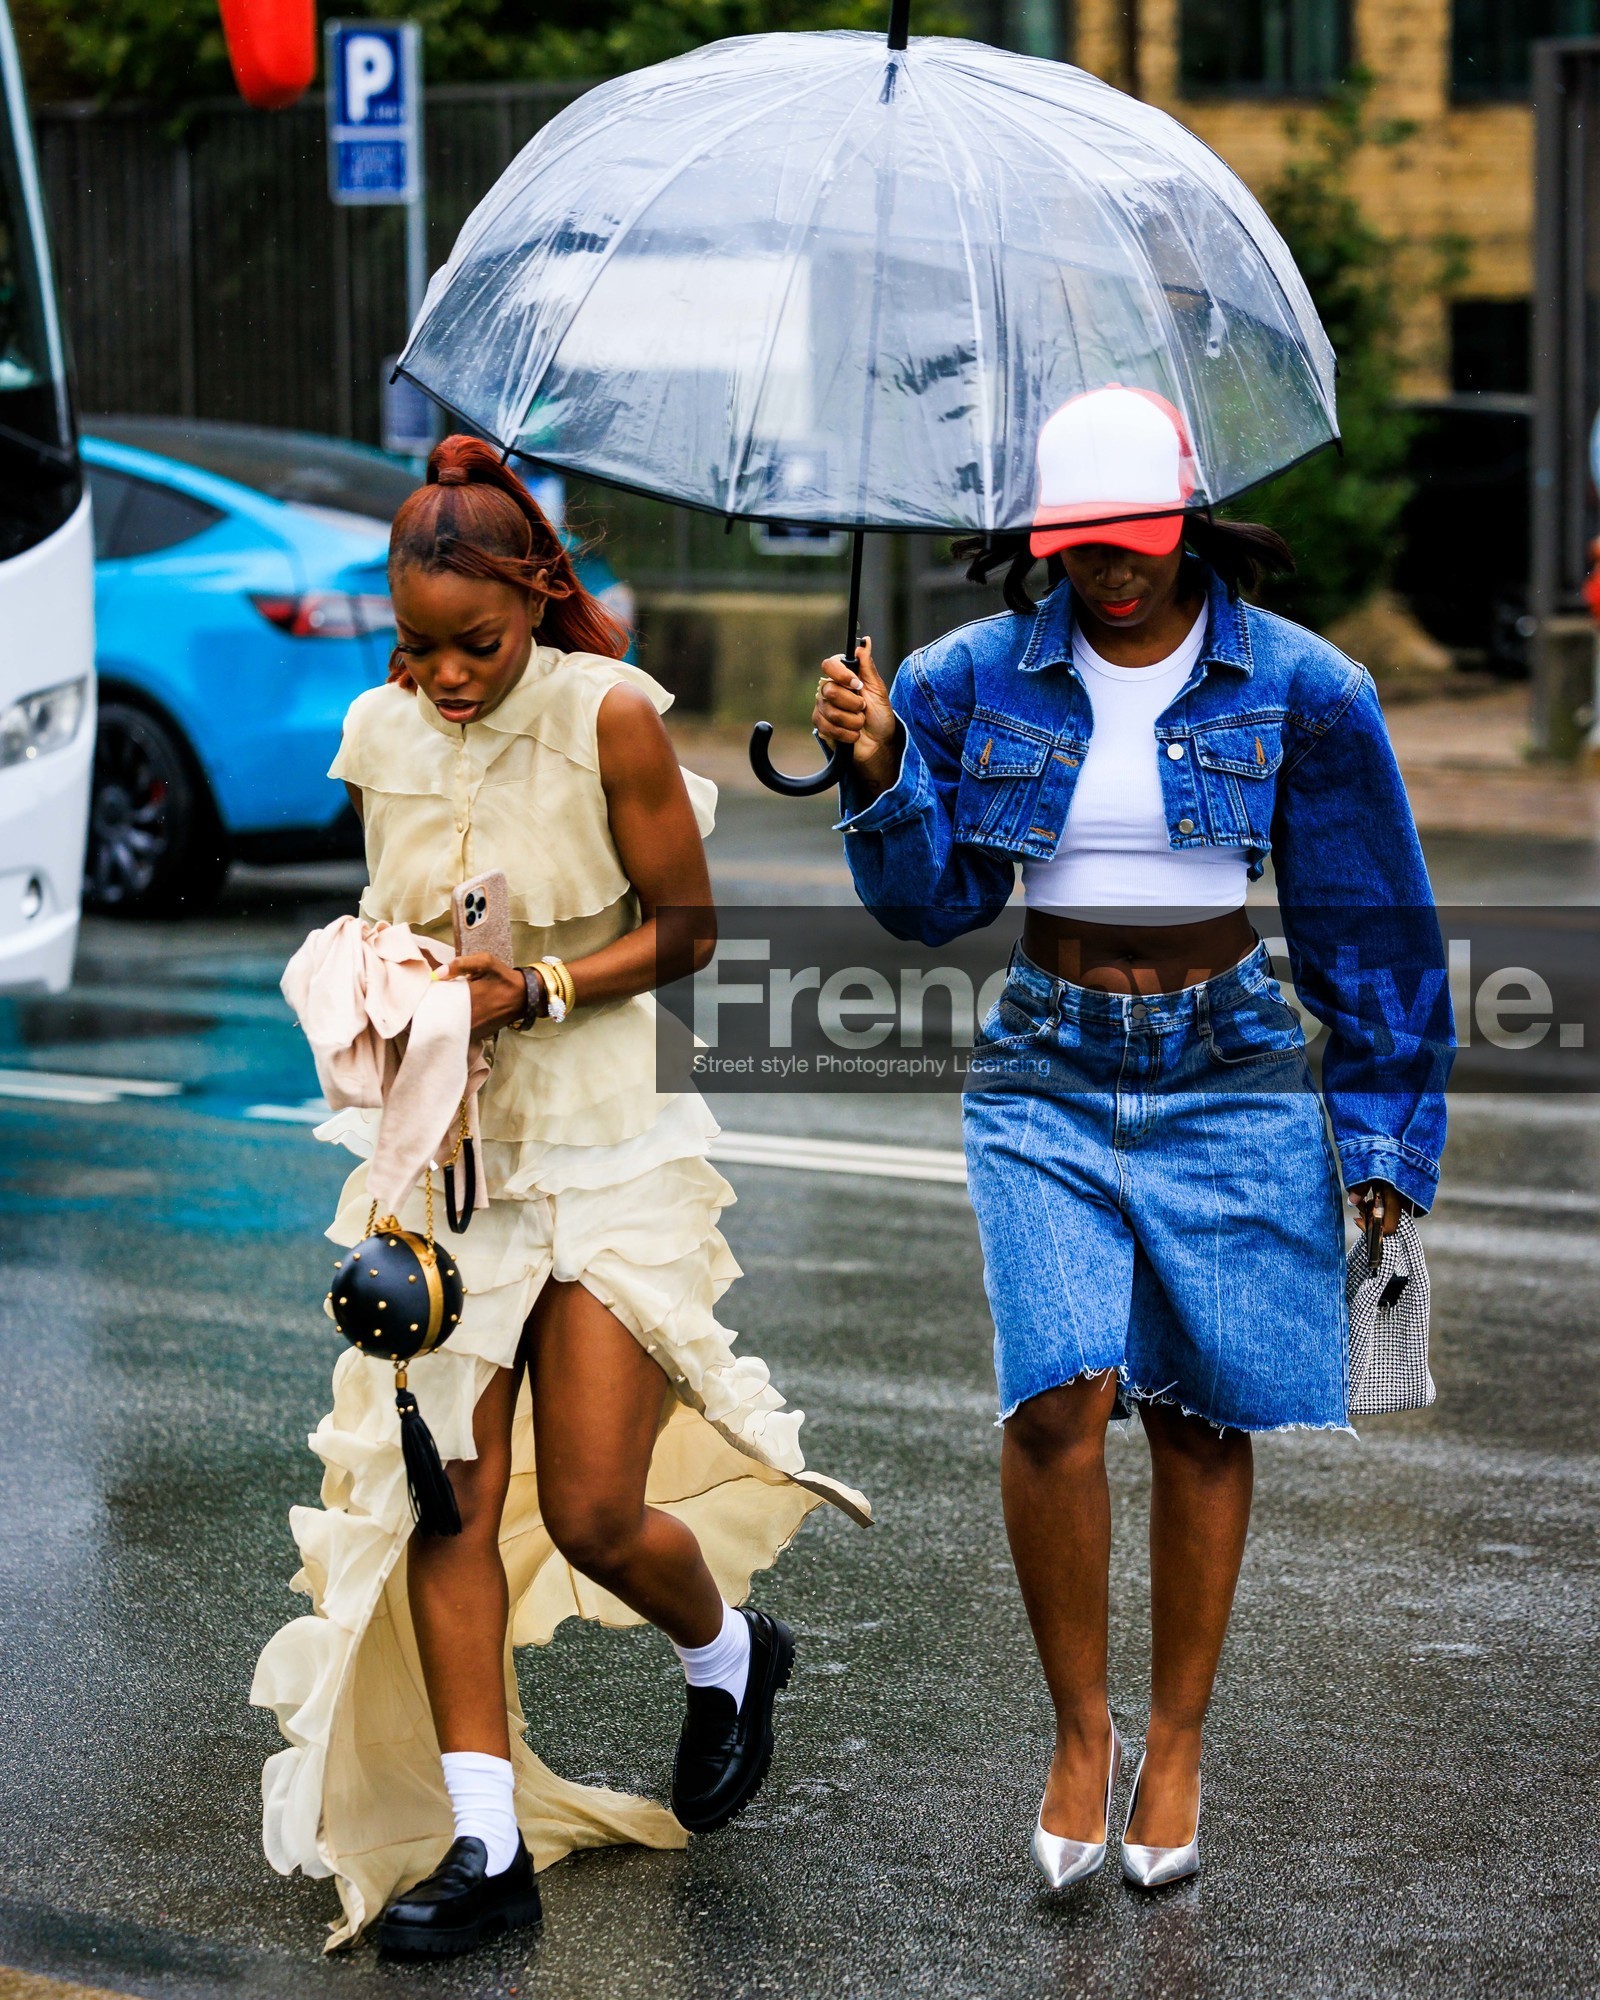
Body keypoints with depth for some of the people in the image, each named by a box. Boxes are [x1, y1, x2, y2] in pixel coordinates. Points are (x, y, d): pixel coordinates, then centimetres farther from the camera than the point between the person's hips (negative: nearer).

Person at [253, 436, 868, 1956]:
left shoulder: (609, 715, -12)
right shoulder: (383, 732, 1)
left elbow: (682, 927, -4)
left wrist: (535, 992, -16)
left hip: (605, 1146, -4)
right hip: (443, 1146, 4)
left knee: (595, 1513, -4)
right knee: (447, 1492, -5)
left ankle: (726, 1657, 30)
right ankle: (484, 1843, 1)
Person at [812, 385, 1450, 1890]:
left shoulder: (1296, 689, -4)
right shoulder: (977, 680, 0)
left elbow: (1367, 922, 3)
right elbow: (938, 902, 6)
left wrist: (1384, 1130, 3)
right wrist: (883, 775, -12)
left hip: (1227, 1075, 0)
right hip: (1047, 1074, 0)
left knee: (1199, 1418, 3)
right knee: (1058, 1398, -17)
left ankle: (1176, 1741, 20)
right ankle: (1077, 1729, 2)